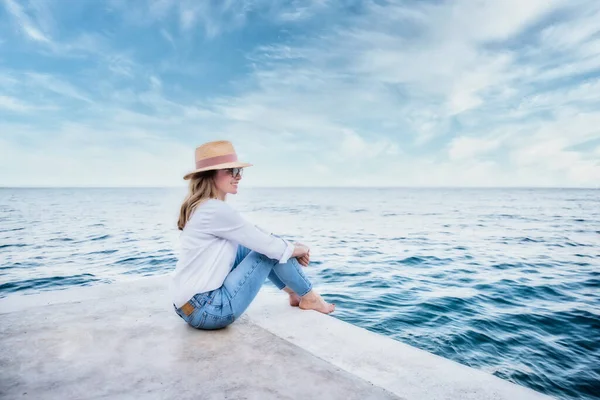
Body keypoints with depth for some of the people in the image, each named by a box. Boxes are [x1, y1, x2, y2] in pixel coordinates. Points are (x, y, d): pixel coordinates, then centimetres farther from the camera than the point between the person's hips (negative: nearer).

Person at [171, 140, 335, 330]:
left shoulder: (204, 206, 8)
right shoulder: (216, 210, -21)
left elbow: (256, 234, 15)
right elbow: (270, 246, -16)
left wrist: (293, 246, 7)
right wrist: (301, 249, 3)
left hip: (193, 303, 9)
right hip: (207, 310, -9)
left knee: (252, 243, 13)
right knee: (272, 250, -6)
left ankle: (294, 292, 24)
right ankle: (309, 297, 16)